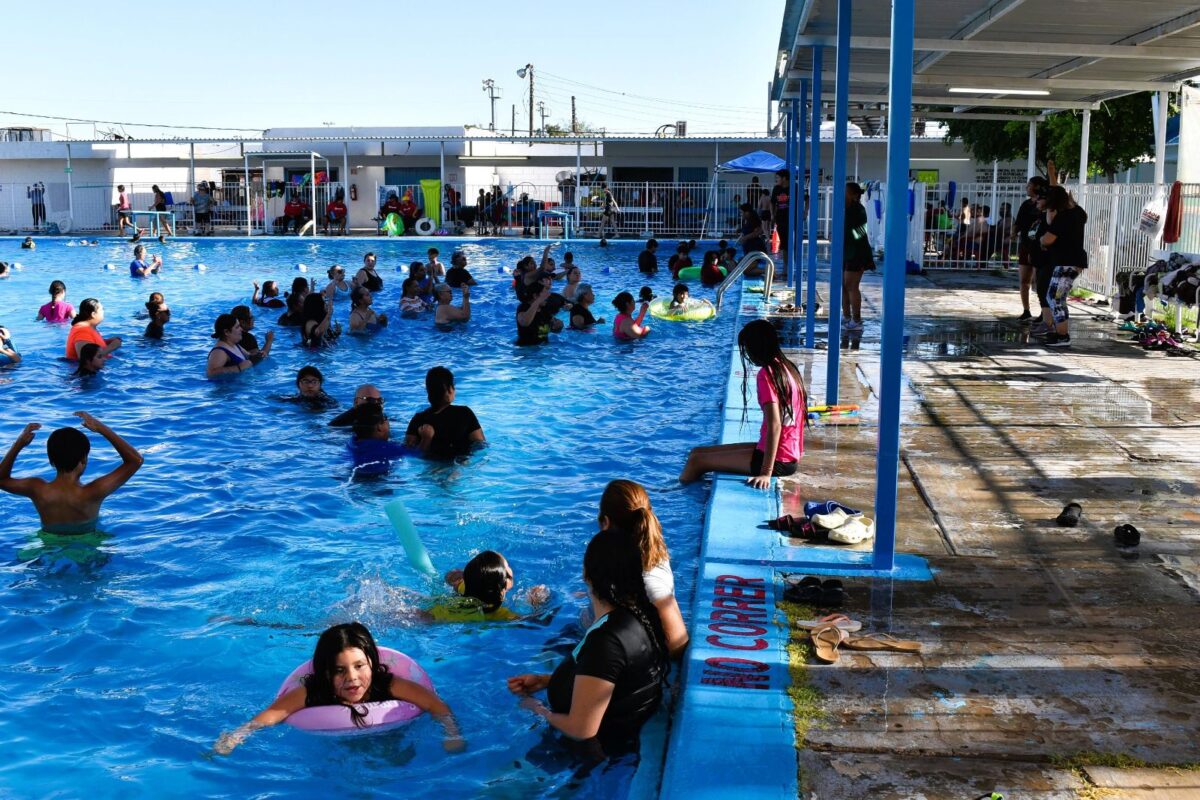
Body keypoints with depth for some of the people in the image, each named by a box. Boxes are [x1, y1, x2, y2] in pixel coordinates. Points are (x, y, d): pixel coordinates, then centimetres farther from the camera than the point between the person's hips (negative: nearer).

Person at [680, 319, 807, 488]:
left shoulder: (767, 374, -17)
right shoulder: (786, 367, 10)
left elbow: (775, 425, -24)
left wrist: (766, 473, -27)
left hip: (778, 460, -9)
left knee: (697, 460, -9)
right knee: (697, 452, 11)